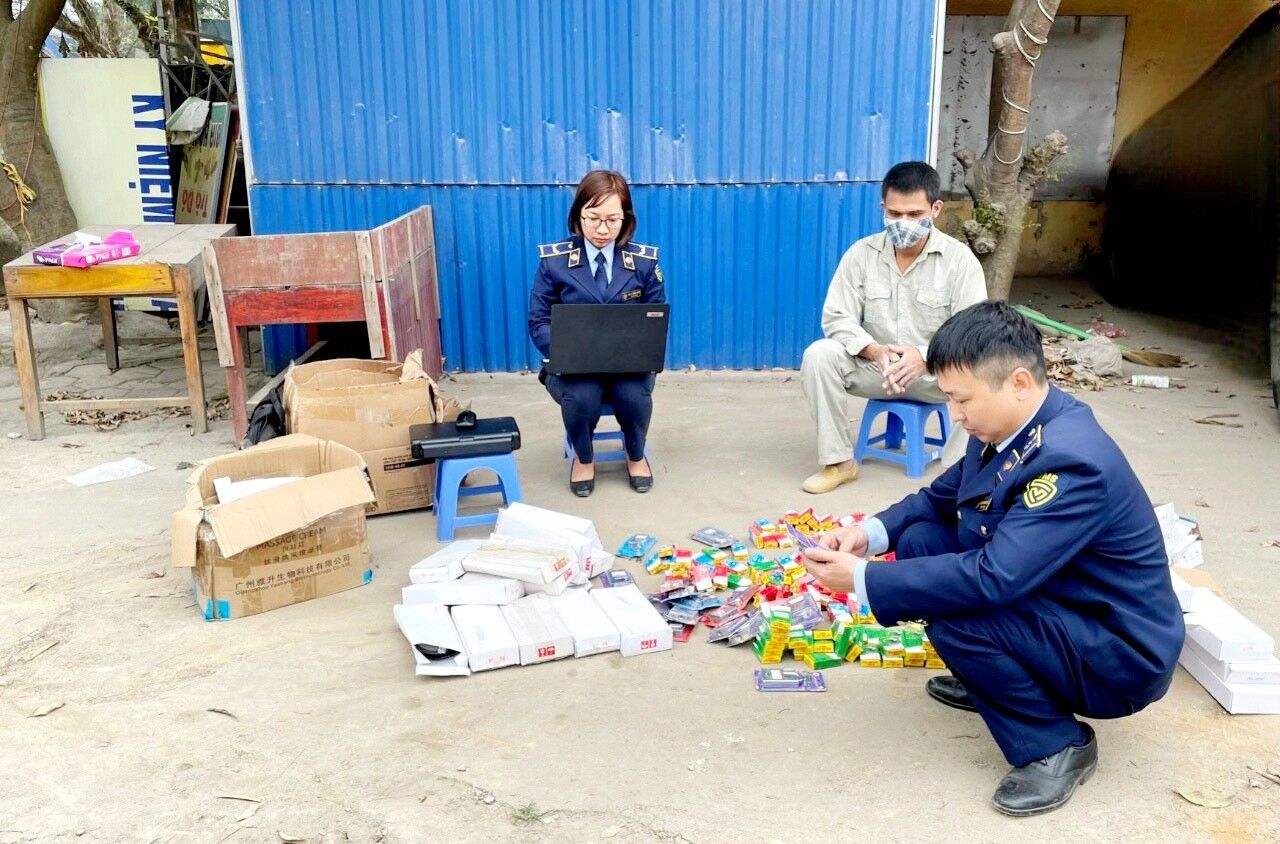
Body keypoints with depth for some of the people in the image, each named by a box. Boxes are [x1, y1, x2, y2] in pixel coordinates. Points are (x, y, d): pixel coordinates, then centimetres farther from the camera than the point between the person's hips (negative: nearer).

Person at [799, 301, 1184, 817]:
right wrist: (871, 533, -10)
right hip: (1057, 603, 9)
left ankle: (1056, 745, -5)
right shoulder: (1008, 424, -5)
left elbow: (991, 578, -37)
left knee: (954, 614, -30)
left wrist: (861, 579, -31)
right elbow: (942, 497, 9)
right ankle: (991, 682, 18)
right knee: (921, 541, -1)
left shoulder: (1071, 461, -32)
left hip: (1122, 658, -9)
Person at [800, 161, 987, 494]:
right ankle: (838, 461, -14)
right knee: (819, 354, -25)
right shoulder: (861, 253, -4)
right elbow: (837, 318, -9)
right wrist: (875, 351, -28)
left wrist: (924, 357, -36)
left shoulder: (960, 259, -10)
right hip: (874, 366, 2)